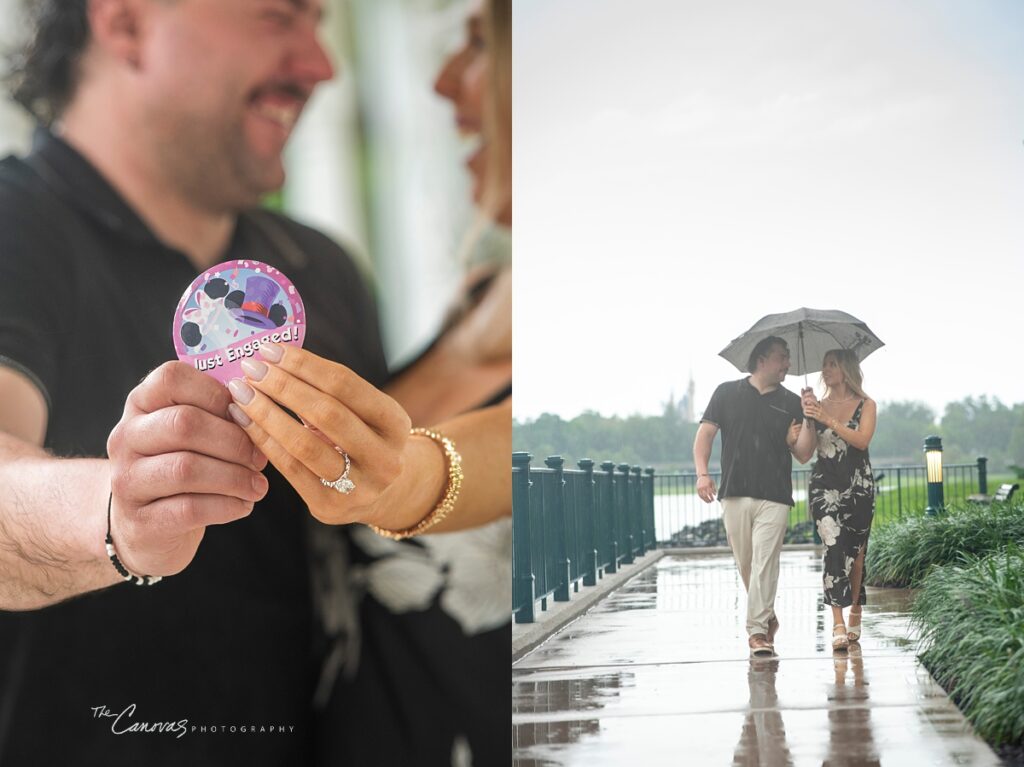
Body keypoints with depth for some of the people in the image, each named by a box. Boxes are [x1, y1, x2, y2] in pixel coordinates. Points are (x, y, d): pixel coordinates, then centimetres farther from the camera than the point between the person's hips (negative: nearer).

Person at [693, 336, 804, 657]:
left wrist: (794, 441, -12)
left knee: (764, 563, -10)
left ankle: (757, 631, -10)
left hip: (774, 497, -1)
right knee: (745, 564, 7)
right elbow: (705, 433, 5)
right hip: (734, 494, 1)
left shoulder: (791, 403, 10)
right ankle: (767, 617, 27)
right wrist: (702, 472, -8)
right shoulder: (727, 393, 8)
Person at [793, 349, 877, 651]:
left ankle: (854, 616, 19)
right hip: (824, 485, 0)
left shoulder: (866, 406, 6)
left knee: (855, 551, 4)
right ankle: (838, 624, -20)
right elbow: (803, 455, 3)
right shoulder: (818, 406, 10)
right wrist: (807, 420, -10)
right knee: (833, 545, -15)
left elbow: (862, 440, -13)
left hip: (859, 485, 0)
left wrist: (827, 419, -19)